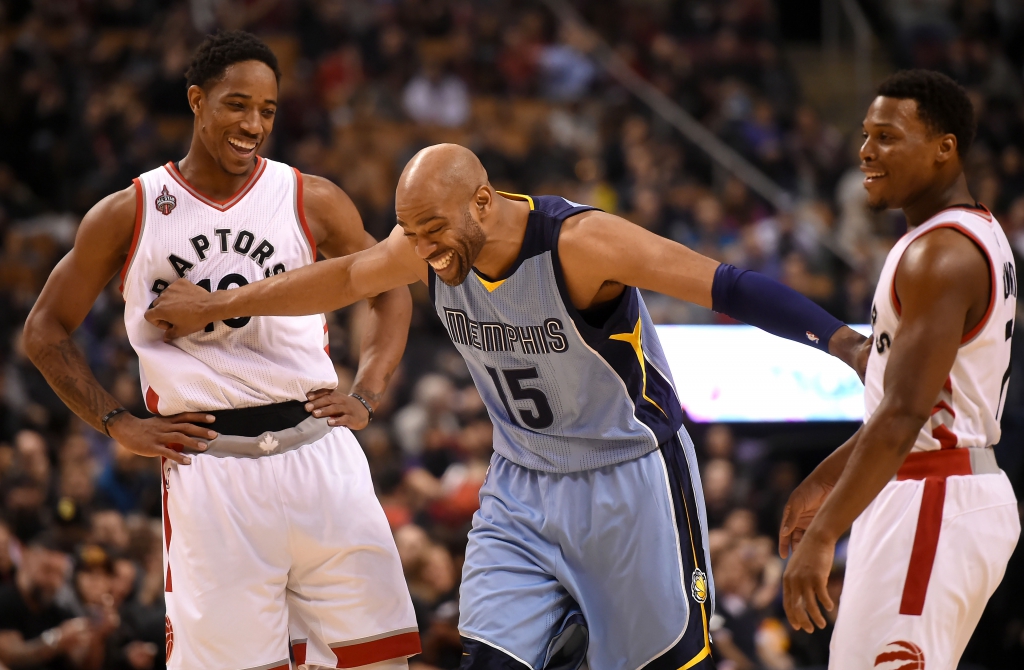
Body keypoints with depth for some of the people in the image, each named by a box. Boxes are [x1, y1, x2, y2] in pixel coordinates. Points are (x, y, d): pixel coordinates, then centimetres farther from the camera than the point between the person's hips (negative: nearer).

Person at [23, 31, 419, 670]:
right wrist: (119, 424, 1)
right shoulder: (128, 215, 3)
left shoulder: (313, 201, 6)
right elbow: (47, 330, 11)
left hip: (316, 446, 2)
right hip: (207, 466, -2)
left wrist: (365, 397, 5)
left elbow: (391, 292, 19)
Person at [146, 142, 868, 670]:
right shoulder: (431, 243, -9)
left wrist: (843, 340, -43)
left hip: (631, 480, -5)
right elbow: (343, 278, 11)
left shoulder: (580, 242, -28)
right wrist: (217, 306, 20)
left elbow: (730, 286, -32)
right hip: (521, 489, 5)